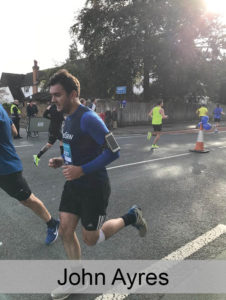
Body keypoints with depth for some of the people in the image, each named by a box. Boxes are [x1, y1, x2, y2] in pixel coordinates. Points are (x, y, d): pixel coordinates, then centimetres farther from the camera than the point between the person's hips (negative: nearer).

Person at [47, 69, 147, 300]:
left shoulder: (88, 118, -22)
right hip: (73, 185, 8)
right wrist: (62, 161, 3)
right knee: (65, 231, 11)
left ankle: (131, 217, 27)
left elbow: (113, 152, -25)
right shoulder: (69, 119, 7)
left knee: (90, 238, 7)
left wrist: (81, 170, -26)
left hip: (94, 188, -8)